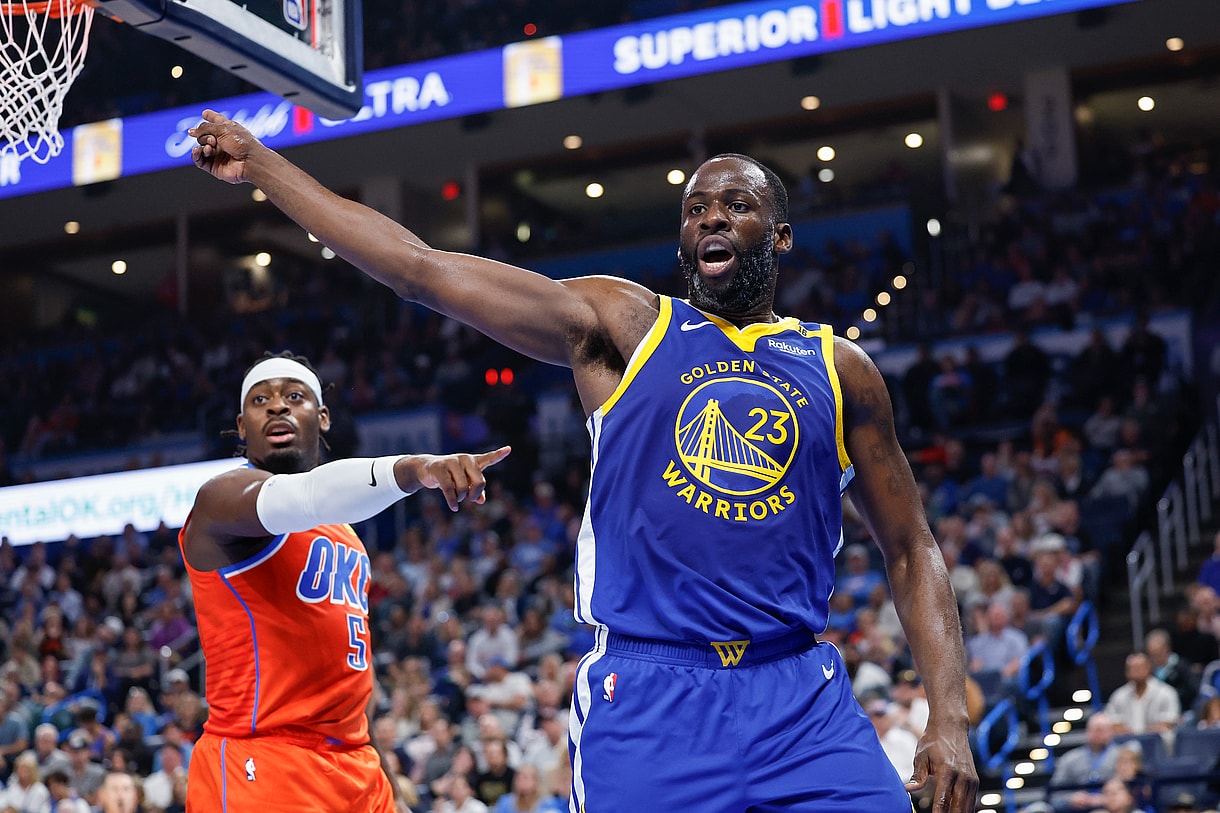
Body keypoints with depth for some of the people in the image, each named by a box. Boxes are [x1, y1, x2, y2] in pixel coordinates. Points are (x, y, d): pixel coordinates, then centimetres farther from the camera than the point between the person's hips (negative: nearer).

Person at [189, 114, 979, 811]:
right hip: (642, 699, -1)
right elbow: (422, 267, 2)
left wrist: (951, 713, 3)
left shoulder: (840, 369, 12)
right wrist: (262, 162, 2)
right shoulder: (619, 324, 6)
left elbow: (911, 549, 15)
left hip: (804, 703, 2)